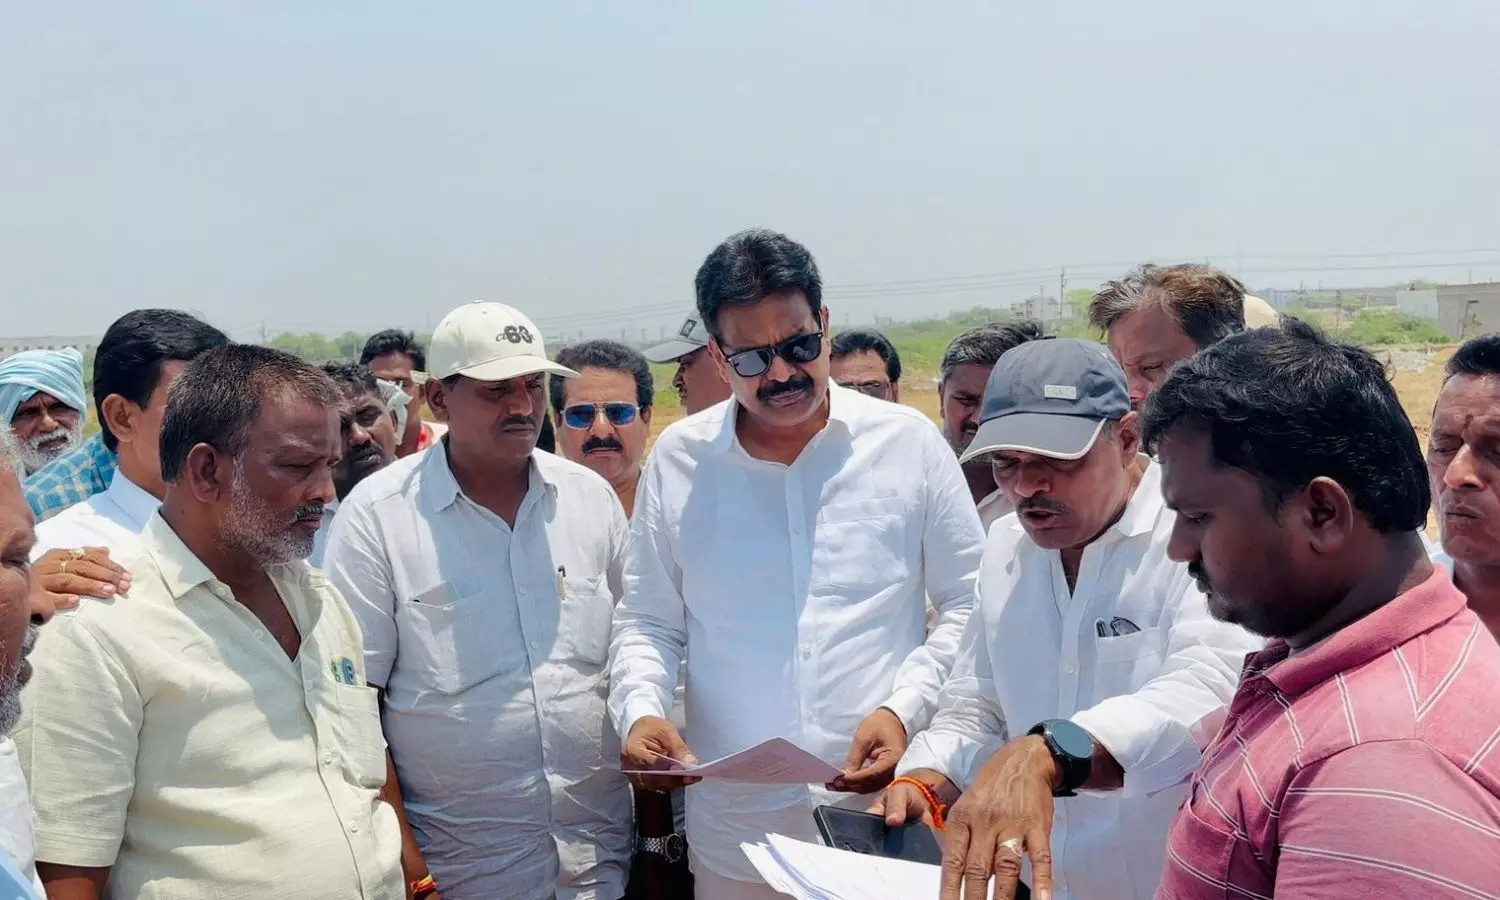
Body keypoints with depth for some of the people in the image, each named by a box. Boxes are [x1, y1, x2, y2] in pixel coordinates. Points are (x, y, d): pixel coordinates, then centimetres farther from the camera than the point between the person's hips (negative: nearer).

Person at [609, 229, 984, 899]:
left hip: (886, 807, -1)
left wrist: (904, 710, -10)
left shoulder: (909, 442, -2)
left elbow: (969, 605, 3)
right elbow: (647, 622, 10)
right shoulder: (677, 460, 1)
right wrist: (640, 711, -8)